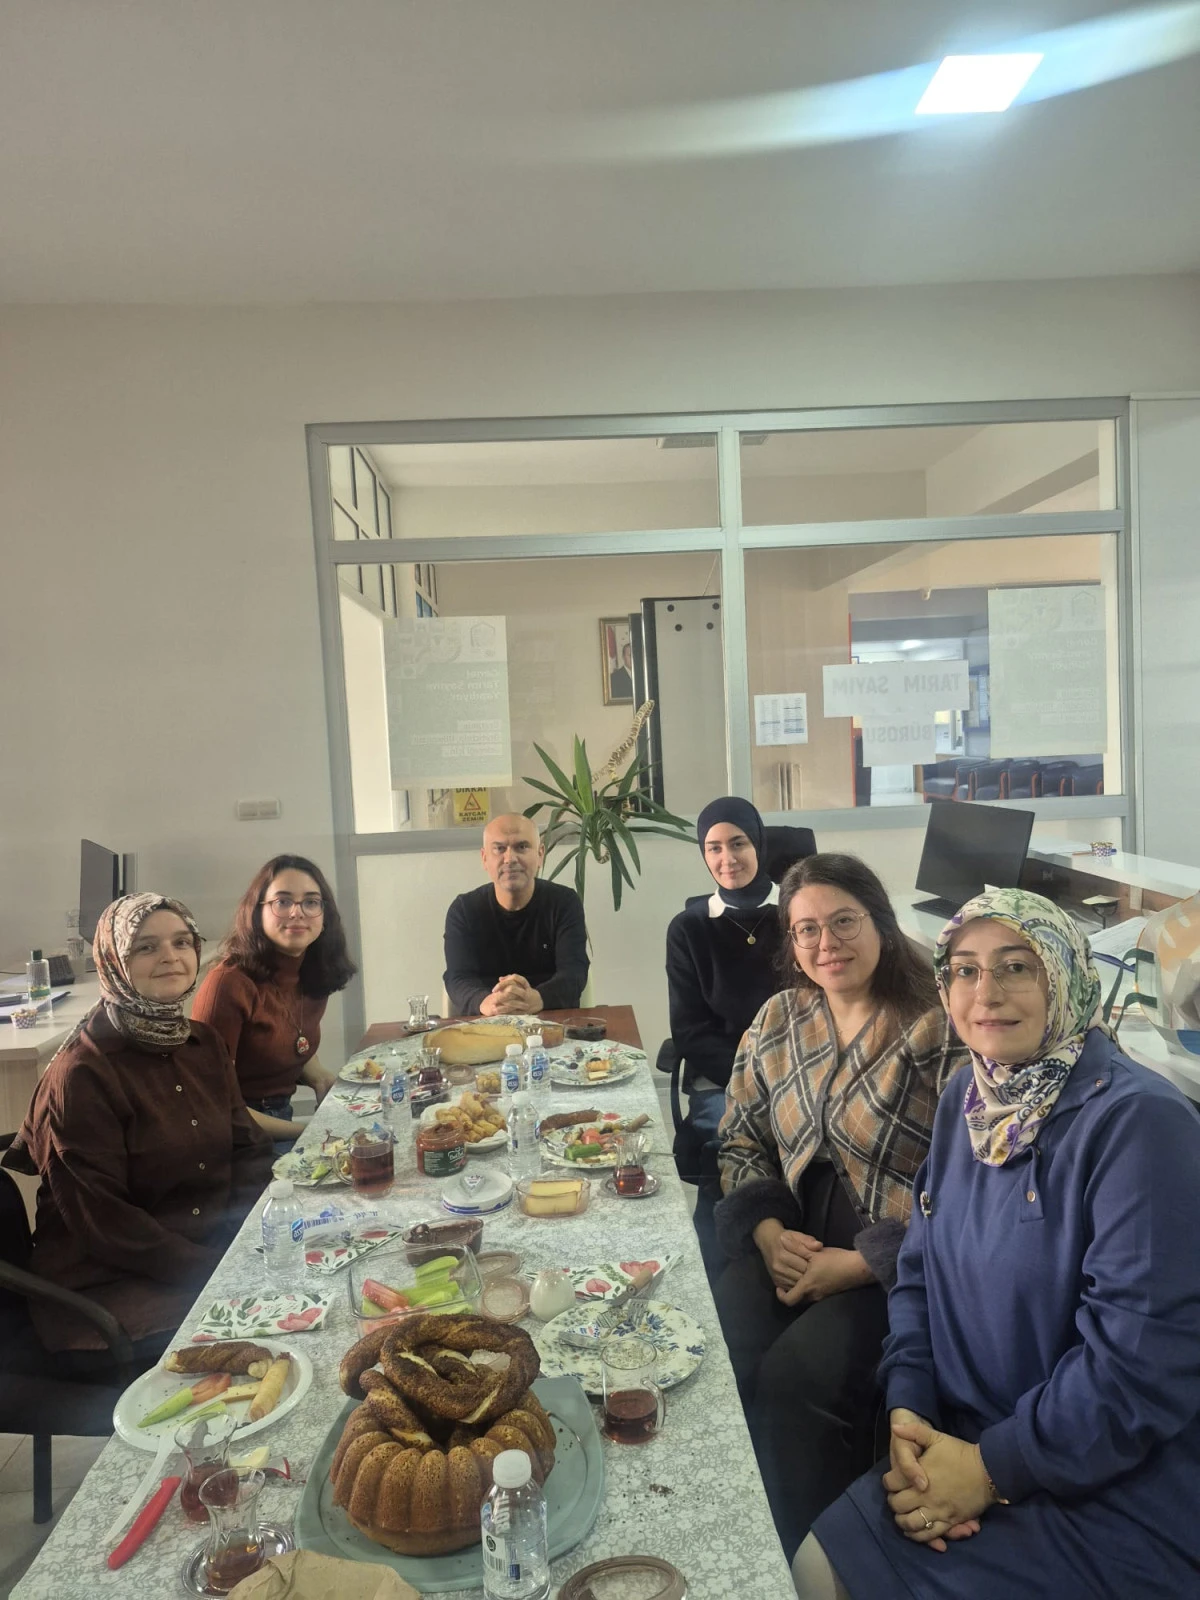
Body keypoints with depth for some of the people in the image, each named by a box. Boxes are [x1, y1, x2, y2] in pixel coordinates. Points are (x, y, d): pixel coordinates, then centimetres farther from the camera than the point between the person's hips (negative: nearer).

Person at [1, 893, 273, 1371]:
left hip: (219, 1247, 7)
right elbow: (100, 1219, -15)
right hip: (110, 1280, -6)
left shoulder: (204, 1044, 6)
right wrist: (217, 1273, -19)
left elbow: (248, 1150, 8)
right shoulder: (80, 1075, -14)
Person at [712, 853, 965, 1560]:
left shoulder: (940, 1030, -12)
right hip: (793, 1243, 5)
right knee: (719, 1359, -20)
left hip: (897, 1261, -4)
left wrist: (860, 1264, -18)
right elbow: (740, 1141, 12)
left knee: (800, 1376, -26)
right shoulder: (777, 1020, 6)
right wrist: (768, 1231, -6)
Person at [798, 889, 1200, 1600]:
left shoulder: (1139, 1121, -21)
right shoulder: (966, 1100, 3)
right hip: (966, 1446, 6)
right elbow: (921, 1271, 7)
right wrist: (908, 1411, -8)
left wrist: (992, 1468, -19)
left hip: (1117, 1496, -6)